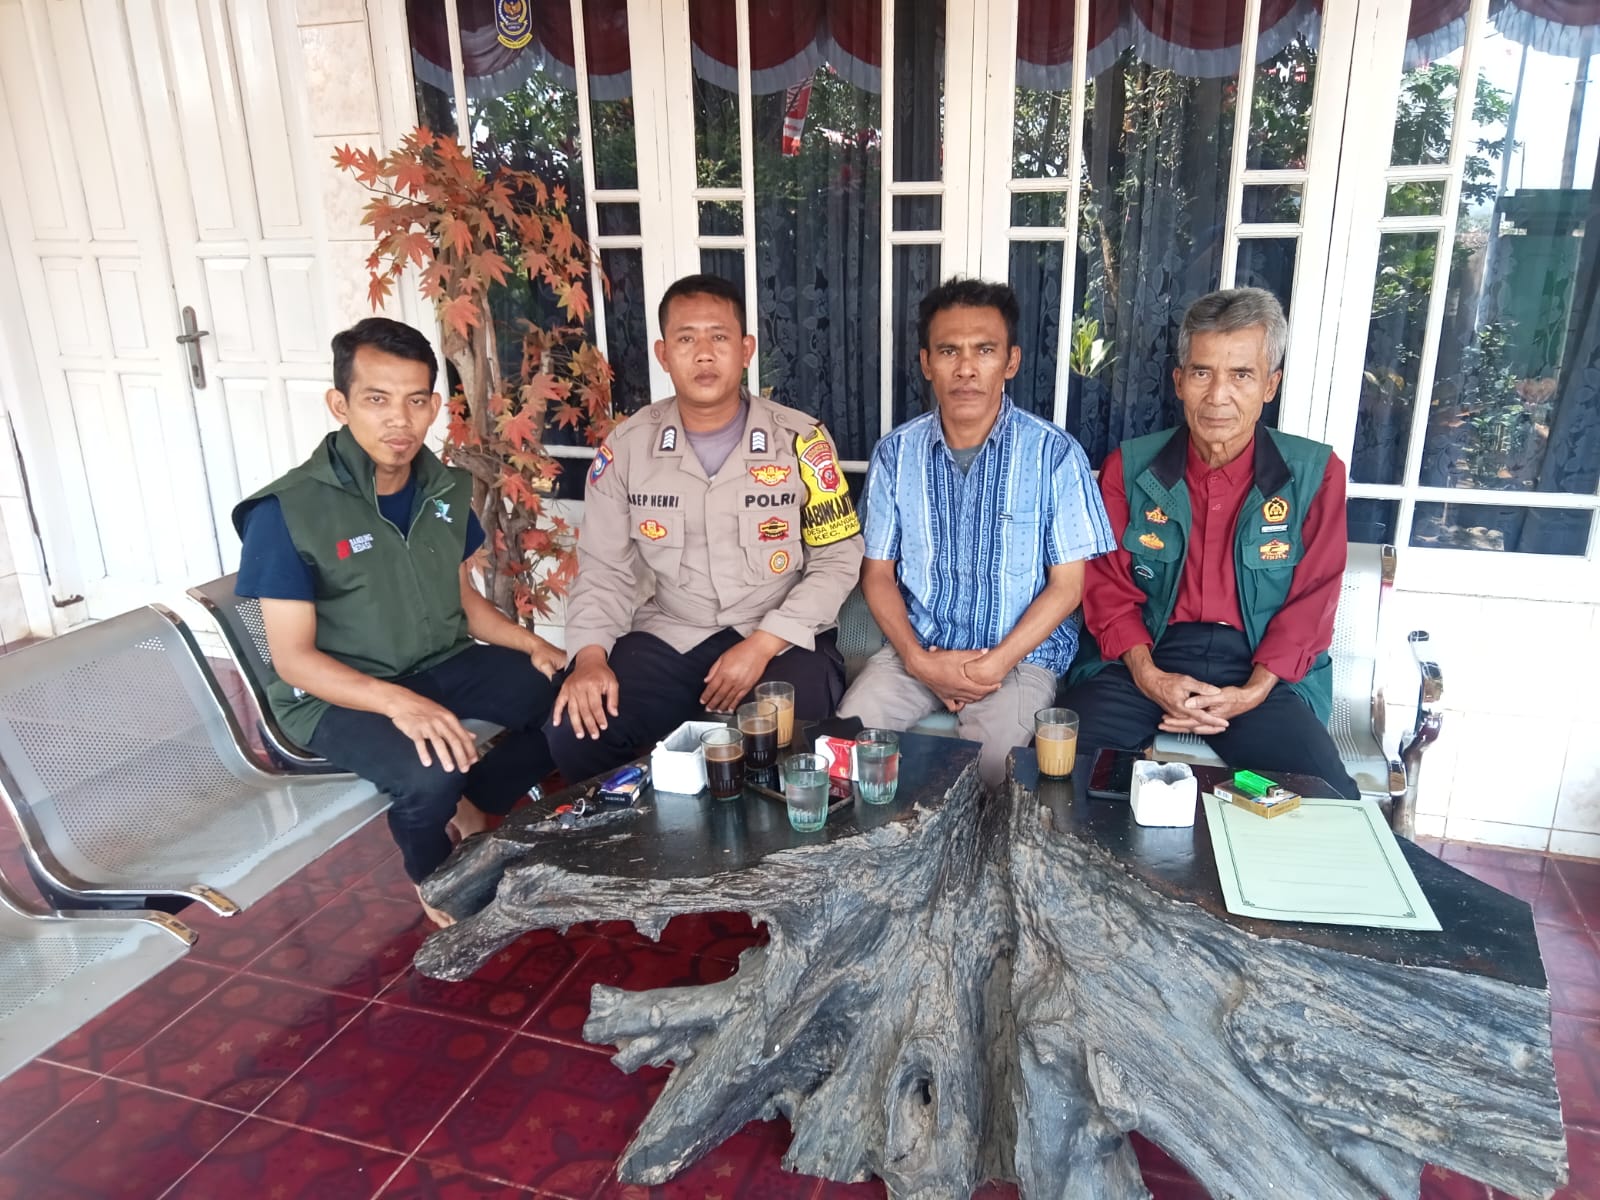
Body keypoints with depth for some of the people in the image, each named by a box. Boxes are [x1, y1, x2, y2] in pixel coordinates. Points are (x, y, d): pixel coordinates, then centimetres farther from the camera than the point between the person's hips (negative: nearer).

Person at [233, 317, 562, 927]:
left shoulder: (445, 488, -1)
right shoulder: (288, 512, -19)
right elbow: (292, 657, -19)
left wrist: (534, 645, -7)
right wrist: (397, 701, -35)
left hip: (442, 664, 6)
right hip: (334, 693, -6)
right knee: (429, 775, -34)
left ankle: (470, 808, 10)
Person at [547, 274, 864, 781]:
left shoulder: (801, 440, -5)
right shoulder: (626, 447, 1)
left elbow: (837, 560, -4)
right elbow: (604, 569, 6)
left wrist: (763, 644, -16)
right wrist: (590, 654, -12)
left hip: (782, 638, -2)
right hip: (668, 637, 3)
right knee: (575, 734, -18)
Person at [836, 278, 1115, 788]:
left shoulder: (1054, 454, -6)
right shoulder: (896, 453, 2)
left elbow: (1067, 584, -4)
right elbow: (878, 573, 6)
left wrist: (995, 664, -14)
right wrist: (919, 659, -10)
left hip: (1021, 654, -2)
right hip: (917, 648, 3)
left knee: (985, 766, -28)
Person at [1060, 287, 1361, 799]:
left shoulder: (1315, 474, 4)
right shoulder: (1129, 467, 5)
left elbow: (1310, 600, 1)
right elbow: (1110, 588, 4)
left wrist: (1251, 693, -14)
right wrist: (1149, 677, -14)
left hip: (1260, 670, 0)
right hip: (1144, 660, 0)